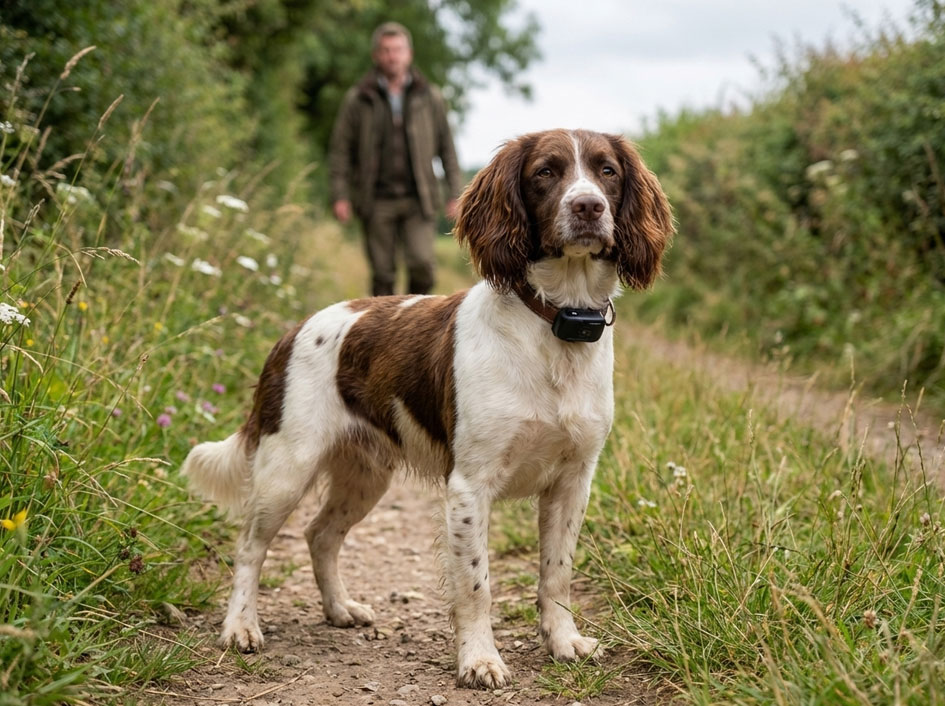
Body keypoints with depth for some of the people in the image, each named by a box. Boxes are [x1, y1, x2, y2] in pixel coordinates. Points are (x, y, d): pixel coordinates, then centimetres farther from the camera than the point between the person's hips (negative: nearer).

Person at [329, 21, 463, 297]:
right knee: (383, 274, 2)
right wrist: (340, 196, -4)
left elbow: (446, 148, 11)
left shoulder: (430, 97, 8)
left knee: (422, 263, -14)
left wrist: (455, 193, 5)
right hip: (377, 202, 0)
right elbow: (340, 149, 4)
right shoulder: (357, 99, 4)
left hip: (418, 201, 0)